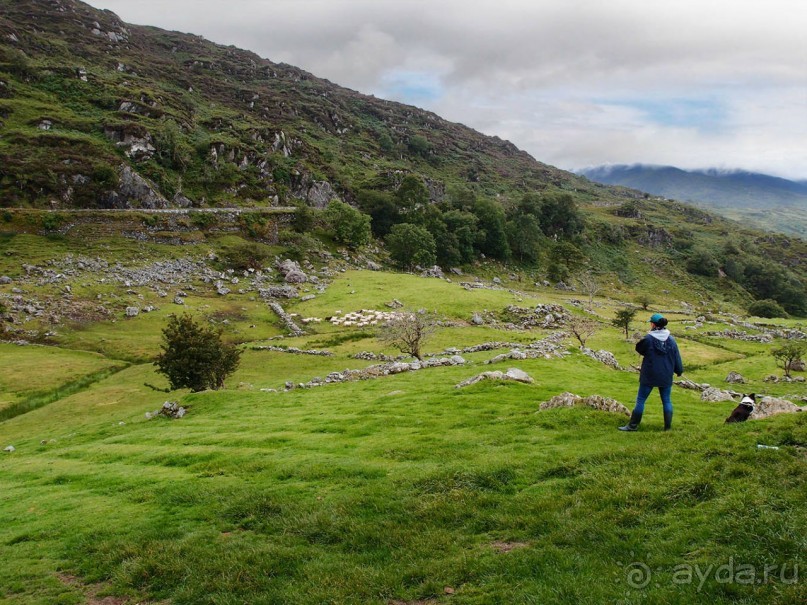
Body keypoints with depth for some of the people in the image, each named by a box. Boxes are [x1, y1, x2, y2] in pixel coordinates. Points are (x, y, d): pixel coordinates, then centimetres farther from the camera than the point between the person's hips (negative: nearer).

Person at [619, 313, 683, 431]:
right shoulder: (671, 340, -2)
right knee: (667, 401, 13)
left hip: (649, 376, -3)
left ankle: (633, 425, 9)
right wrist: (679, 371, 18)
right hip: (666, 377, 4)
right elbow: (677, 358, 5)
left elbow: (639, 349, 2)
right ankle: (668, 427, 14)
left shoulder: (648, 339, -14)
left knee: (641, 400, 5)